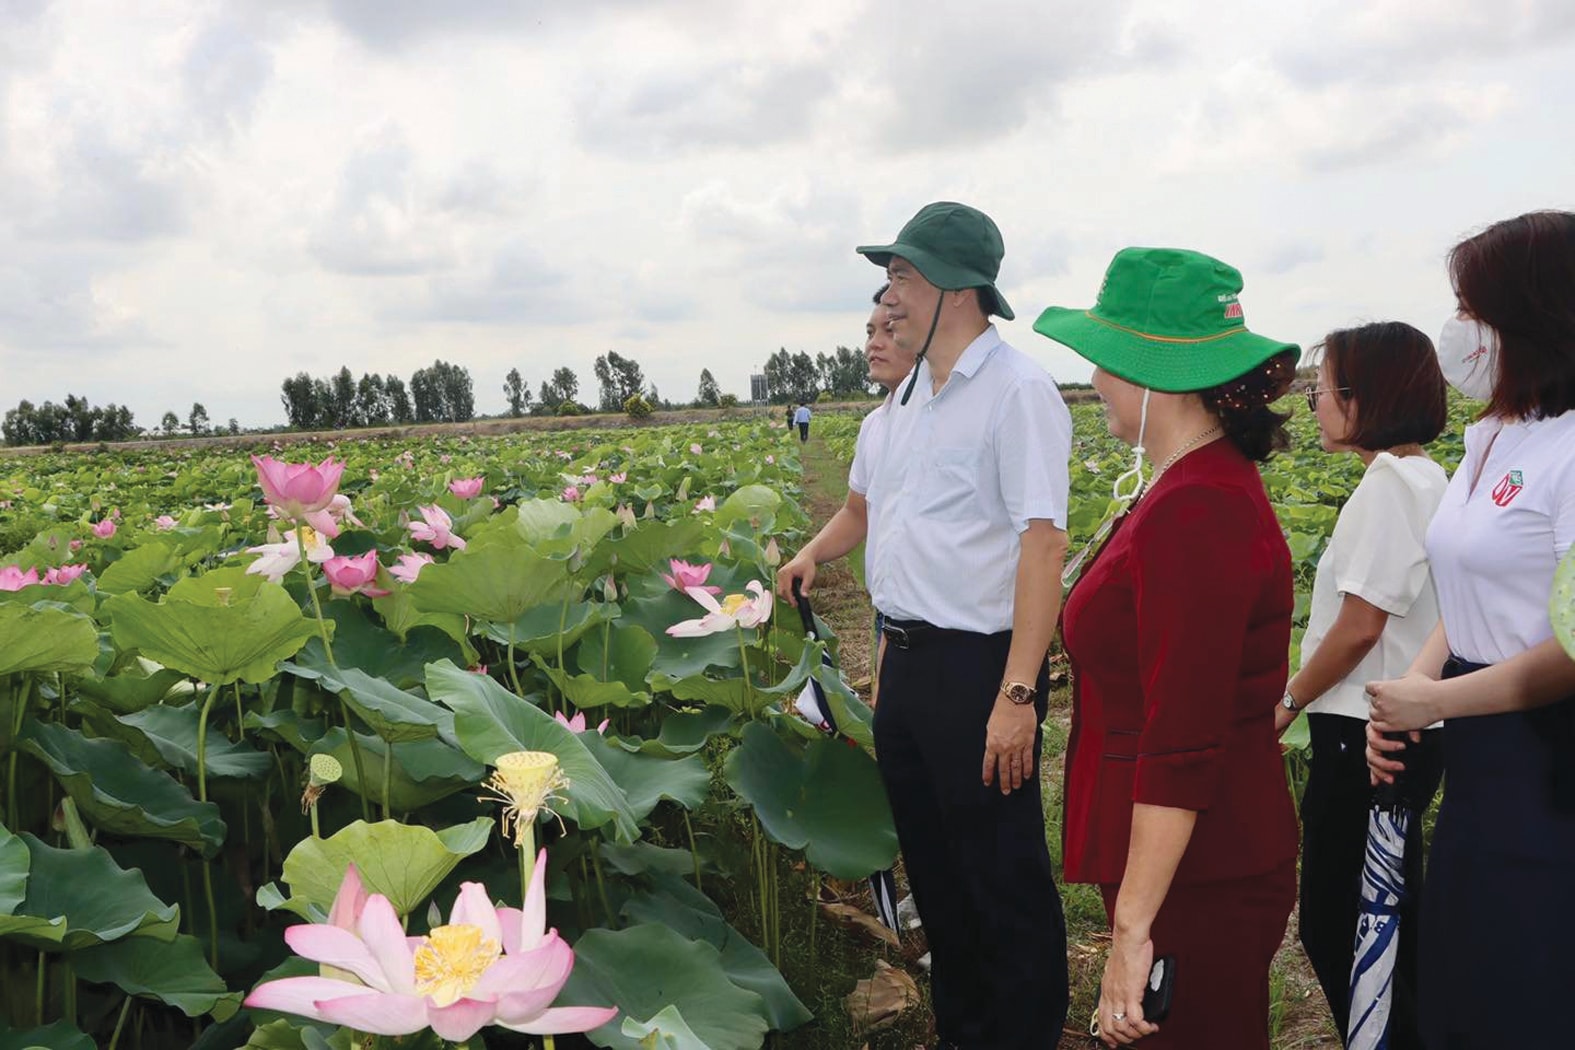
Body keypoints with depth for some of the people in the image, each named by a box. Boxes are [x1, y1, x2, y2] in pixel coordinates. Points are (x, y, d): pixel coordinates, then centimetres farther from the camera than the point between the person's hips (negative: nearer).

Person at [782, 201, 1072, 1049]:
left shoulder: (1017, 391, -14)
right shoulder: (910, 397, 13)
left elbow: (1043, 544, -20)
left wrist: (1018, 696, -25)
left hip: (979, 671, -9)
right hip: (906, 665, 9)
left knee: (1004, 881, 4)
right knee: (932, 866, 19)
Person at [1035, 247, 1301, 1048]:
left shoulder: (1194, 514, -24)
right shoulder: (1208, 482, 8)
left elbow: (1181, 748, -26)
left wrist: (1133, 926, -21)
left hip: (1198, 884, -10)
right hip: (1207, 864, 10)